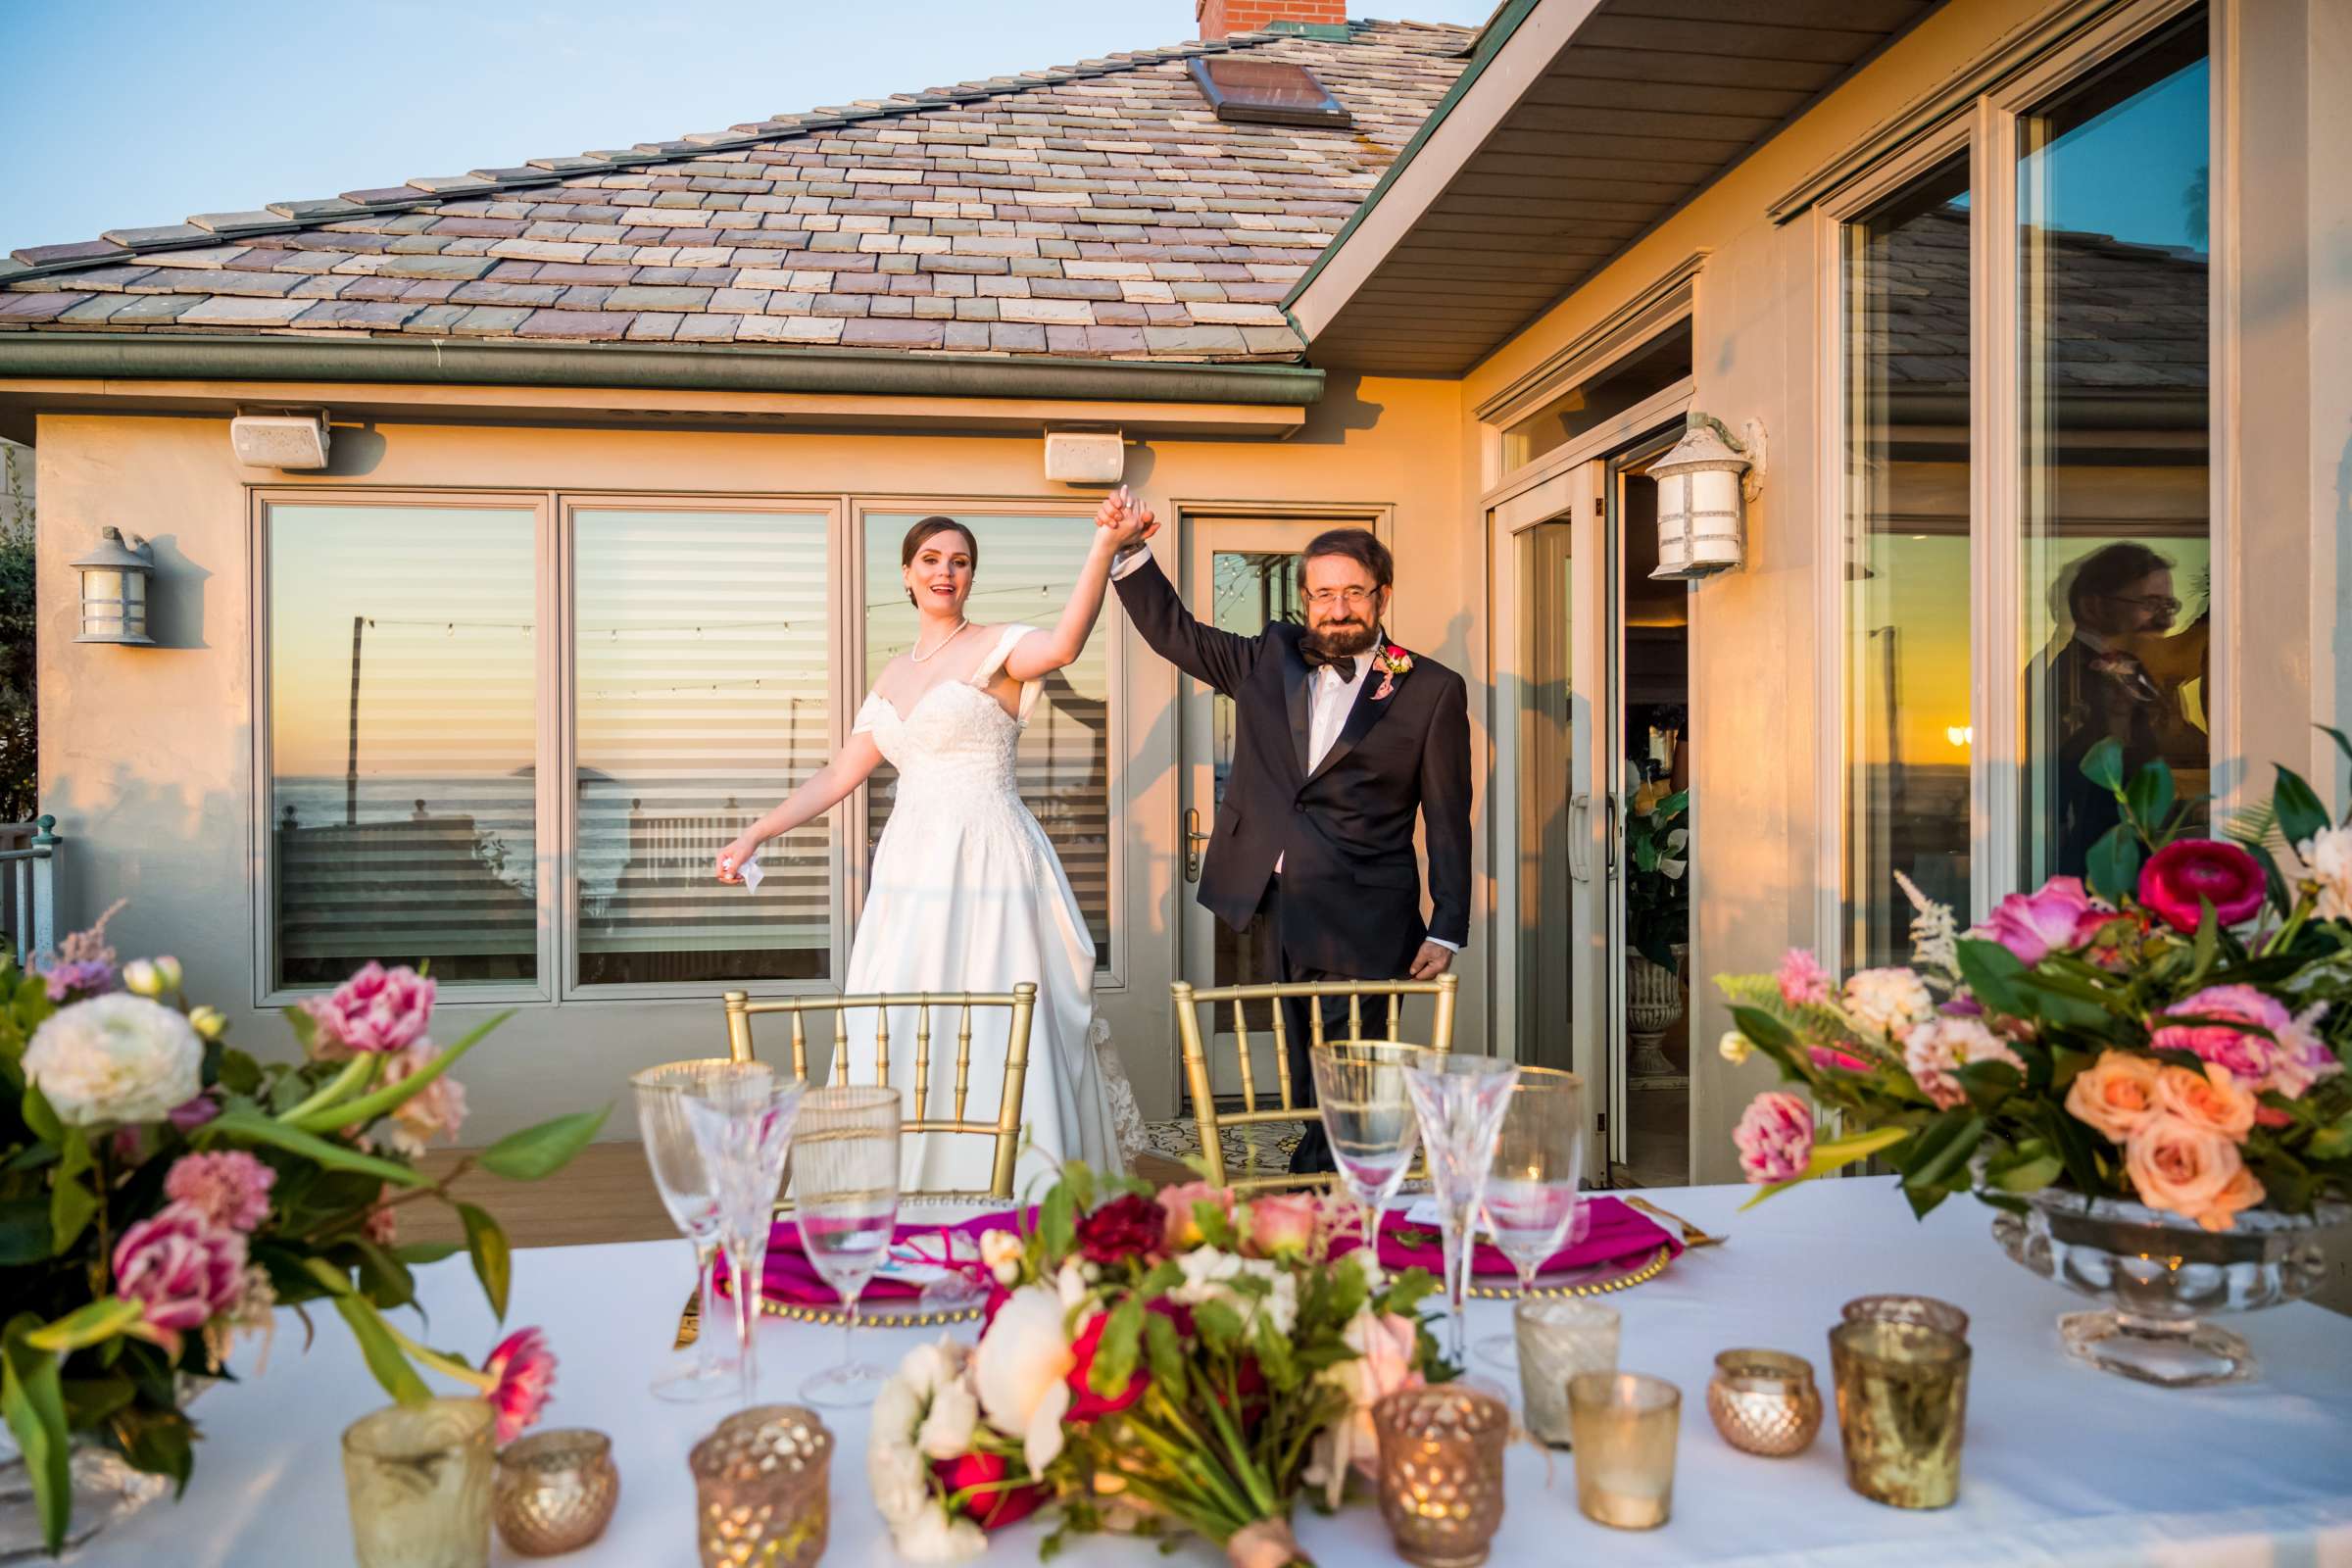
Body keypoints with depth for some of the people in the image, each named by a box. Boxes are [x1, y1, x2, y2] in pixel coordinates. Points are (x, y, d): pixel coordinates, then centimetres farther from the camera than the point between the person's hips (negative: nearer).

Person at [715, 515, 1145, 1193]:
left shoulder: (995, 647, -2)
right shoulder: (894, 675, 17)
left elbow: (1063, 643, -25)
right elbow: (839, 775, 20)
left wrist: (1104, 548, -37)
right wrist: (757, 833, 16)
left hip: (988, 862, -6)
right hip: (913, 866, 7)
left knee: (995, 1032, -7)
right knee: (902, 1037, 6)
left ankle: (1018, 1201, 3)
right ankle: (912, 1202, 17)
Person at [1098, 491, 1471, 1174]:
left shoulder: (1431, 690, 0)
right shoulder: (1271, 660, 11)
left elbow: (1448, 822, 0)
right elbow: (1175, 632, 15)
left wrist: (1447, 929, -3)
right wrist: (1129, 550, 3)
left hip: (1364, 924, -4)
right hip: (1278, 910, 4)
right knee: (1307, 1086, 13)